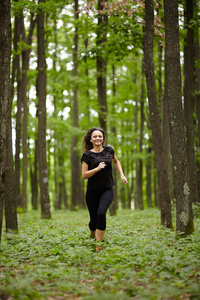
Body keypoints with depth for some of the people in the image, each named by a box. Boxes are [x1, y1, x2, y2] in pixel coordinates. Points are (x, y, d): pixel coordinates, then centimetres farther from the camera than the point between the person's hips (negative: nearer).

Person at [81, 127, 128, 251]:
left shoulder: (109, 151, 4)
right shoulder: (87, 155, -3)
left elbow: (116, 161, 26)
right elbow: (84, 175, -6)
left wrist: (122, 174, 13)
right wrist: (97, 168, -20)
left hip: (107, 190, 0)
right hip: (92, 191, 0)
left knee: (101, 213, -24)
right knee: (94, 219, 3)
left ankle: (98, 245, -16)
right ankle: (93, 236, 37)